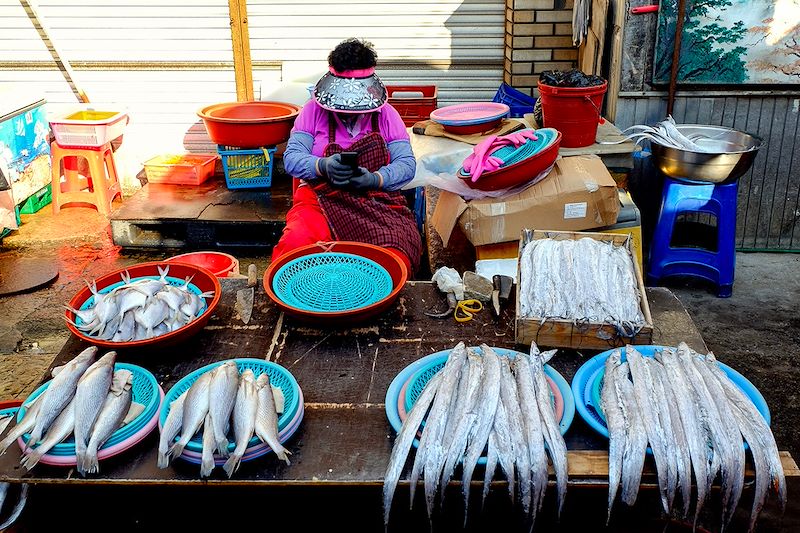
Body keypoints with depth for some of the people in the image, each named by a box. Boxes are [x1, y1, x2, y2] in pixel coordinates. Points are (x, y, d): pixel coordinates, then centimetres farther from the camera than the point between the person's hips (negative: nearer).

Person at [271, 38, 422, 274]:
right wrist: (322, 166, -21)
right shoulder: (314, 109, 7)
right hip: (321, 199, 0)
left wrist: (374, 179, -18)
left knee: (395, 258, -30)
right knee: (295, 246, -32)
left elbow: (407, 164, 2)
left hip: (378, 200, 0)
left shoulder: (387, 115, 9)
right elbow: (292, 157, 1)